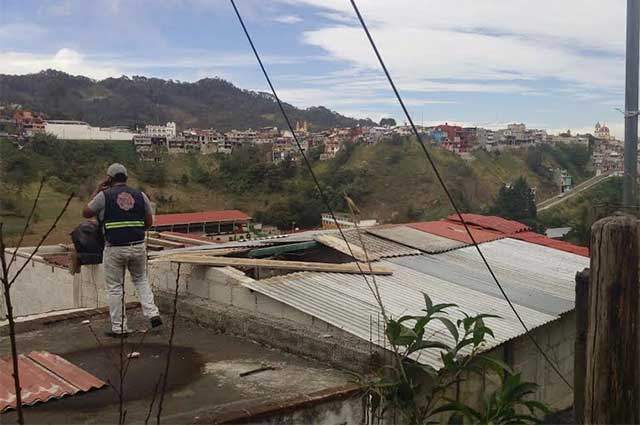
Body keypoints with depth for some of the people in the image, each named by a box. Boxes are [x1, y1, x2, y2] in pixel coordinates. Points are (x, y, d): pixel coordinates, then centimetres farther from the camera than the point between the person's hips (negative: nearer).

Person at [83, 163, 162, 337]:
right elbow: (149, 221, 8)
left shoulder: (104, 195, -4)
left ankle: (118, 327, 13)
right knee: (141, 280, 23)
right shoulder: (140, 195, 4)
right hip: (138, 246, 3)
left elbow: (86, 213, 9)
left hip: (114, 248, -3)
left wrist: (97, 190, 13)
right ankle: (152, 314, 11)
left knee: (114, 288, 9)